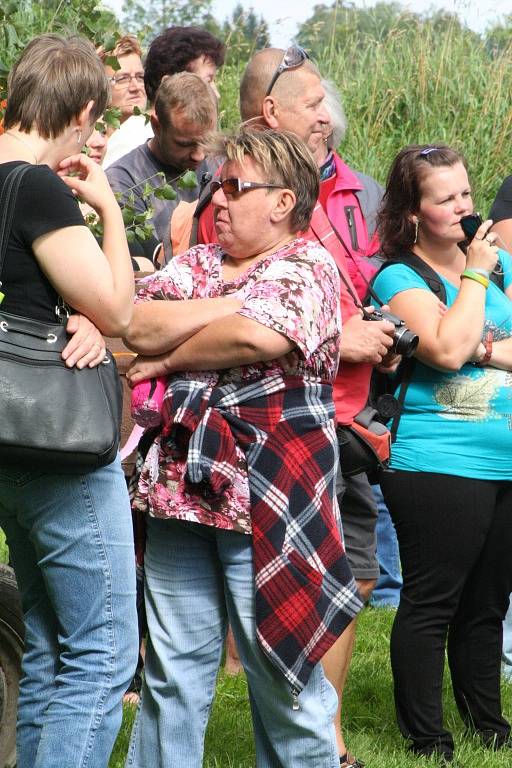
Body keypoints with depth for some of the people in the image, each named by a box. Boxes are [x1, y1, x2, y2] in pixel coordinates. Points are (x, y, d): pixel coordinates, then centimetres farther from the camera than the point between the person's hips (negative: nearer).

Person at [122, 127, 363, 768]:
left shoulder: (307, 267, -2)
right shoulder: (195, 264, 16)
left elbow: (256, 337, -20)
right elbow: (138, 324, -2)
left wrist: (167, 360, -5)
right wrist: (232, 302, -8)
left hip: (265, 494, -5)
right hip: (181, 484, 5)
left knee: (281, 669, 1)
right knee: (173, 666, 8)